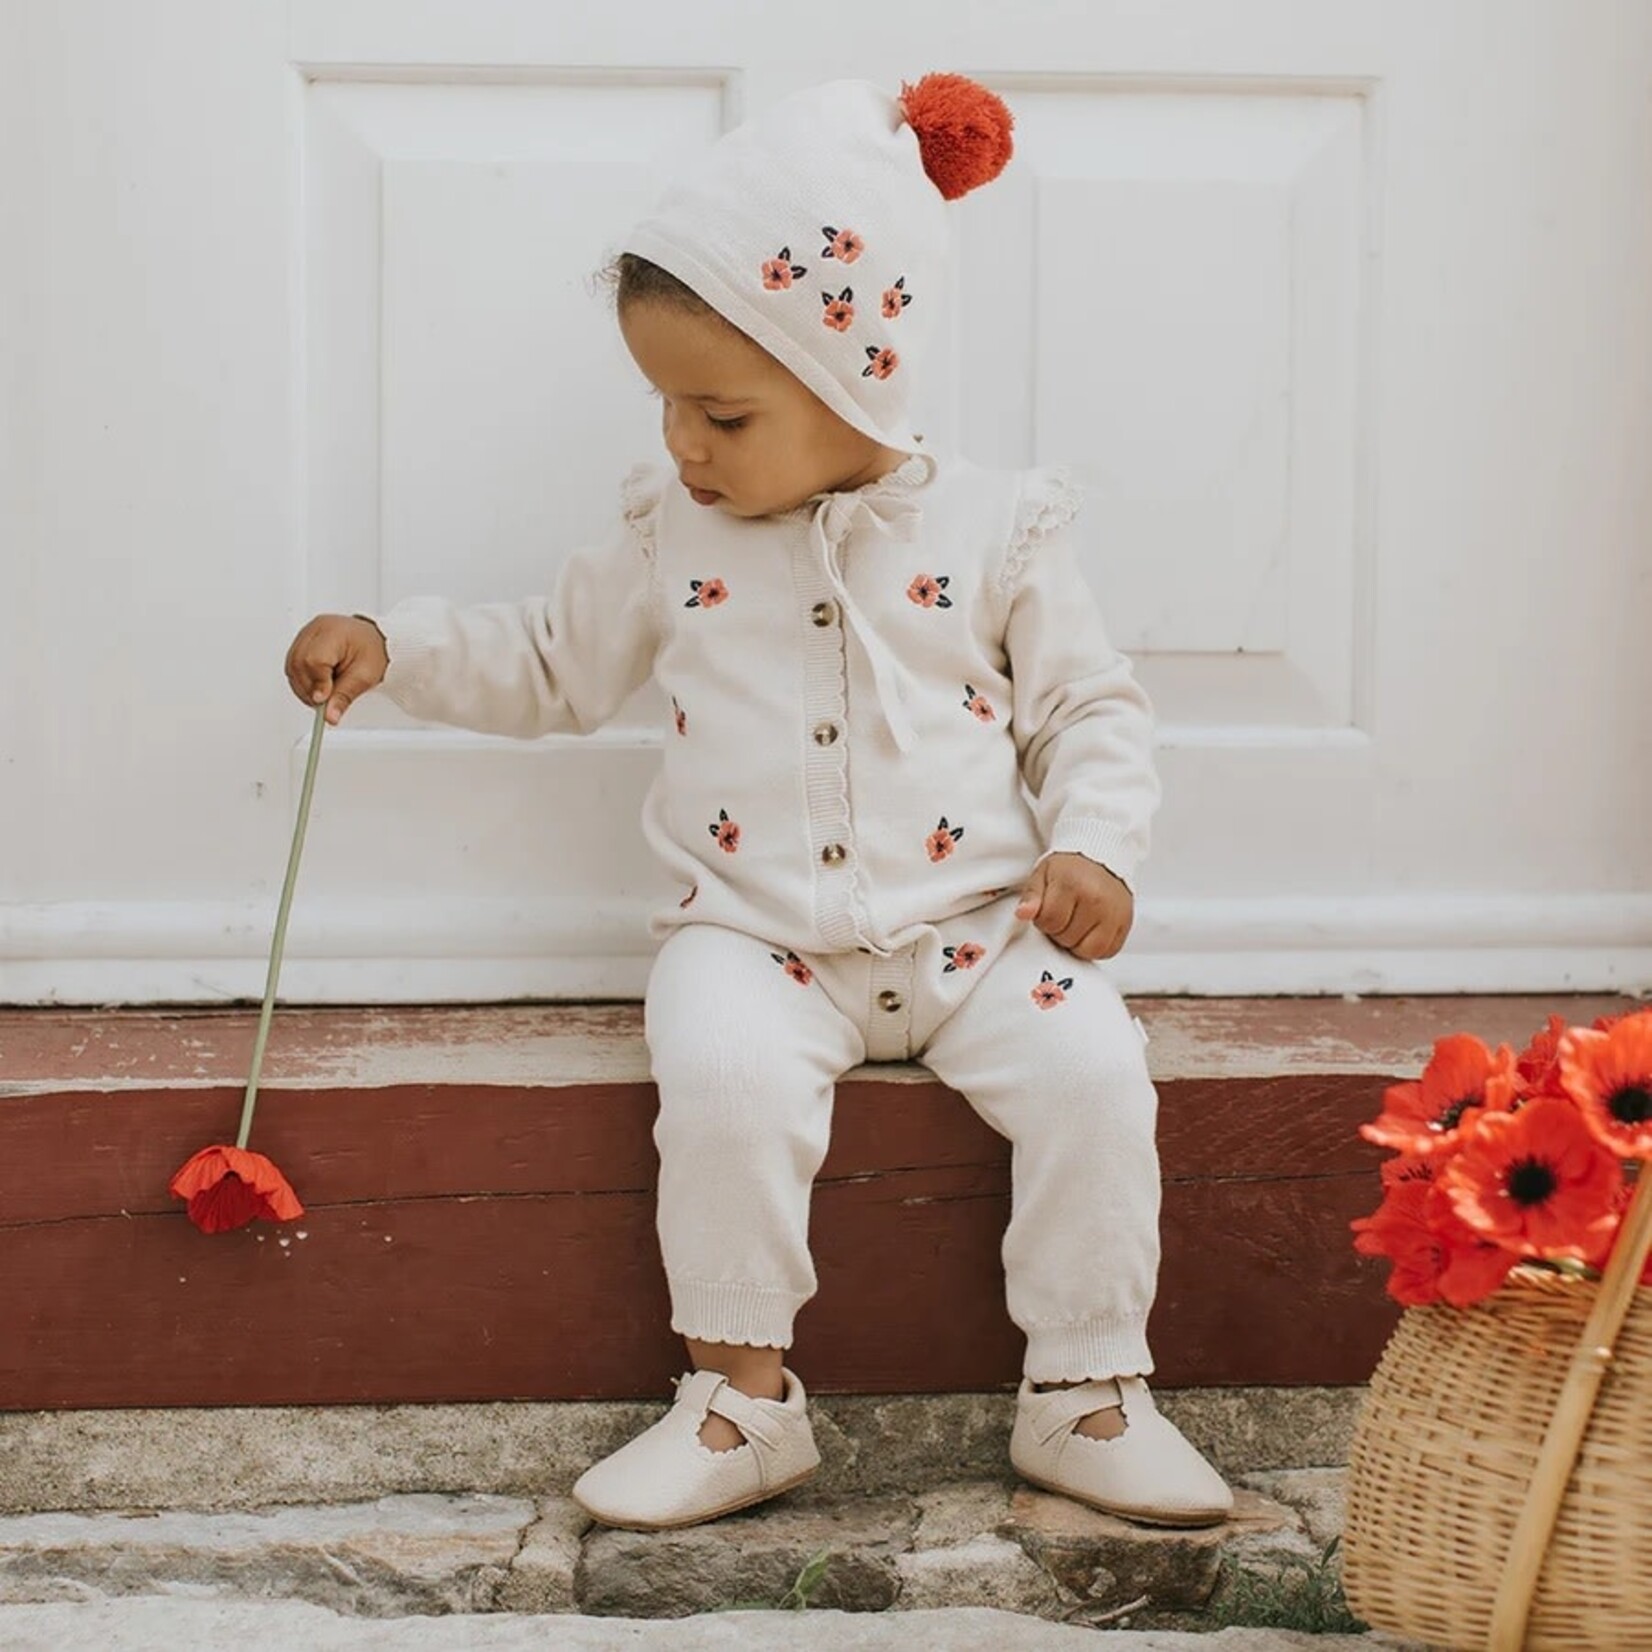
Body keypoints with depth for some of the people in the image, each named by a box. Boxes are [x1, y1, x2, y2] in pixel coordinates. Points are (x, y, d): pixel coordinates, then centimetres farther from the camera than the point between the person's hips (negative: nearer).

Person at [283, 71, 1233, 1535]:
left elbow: (1093, 708, 8)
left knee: (1093, 1070, -25)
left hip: (977, 925, 0)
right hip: (753, 934, 0)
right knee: (725, 1077, -31)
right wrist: (393, 645, 9)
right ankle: (743, 1397, -14)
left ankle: (1086, 1396, -8)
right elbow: (556, 666, 20)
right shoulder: (669, 535, 7)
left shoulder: (996, 530, 2)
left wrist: (1093, 847, -9)